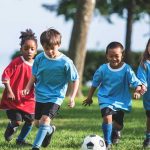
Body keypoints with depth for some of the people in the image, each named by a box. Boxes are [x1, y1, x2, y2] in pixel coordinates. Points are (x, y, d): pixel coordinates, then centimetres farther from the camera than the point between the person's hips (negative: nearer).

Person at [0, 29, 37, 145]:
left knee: (31, 121, 5)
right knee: (17, 121, -11)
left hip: (28, 100, 5)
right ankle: (10, 129, 26)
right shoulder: (17, 62, -13)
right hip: (14, 99, -5)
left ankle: (21, 139, 28)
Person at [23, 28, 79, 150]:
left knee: (45, 120, -21)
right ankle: (50, 130, 48)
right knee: (38, 122, 15)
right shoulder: (39, 58, -6)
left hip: (55, 97, -5)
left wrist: (72, 97, -14)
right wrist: (28, 88, -4)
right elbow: (34, 76, 8)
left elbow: (75, 80, -7)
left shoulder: (65, 62, -16)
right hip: (40, 95, 5)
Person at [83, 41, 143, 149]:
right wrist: (89, 98, 13)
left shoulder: (126, 69, -13)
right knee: (107, 117, -25)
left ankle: (116, 132, 50)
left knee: (118, 124, 11)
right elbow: (95, 84, 5)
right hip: (106, 99, -1)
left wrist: (138, 89, -40)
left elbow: (135, 82, -17)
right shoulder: (103, 69, -9)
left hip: (121, 100, 1)